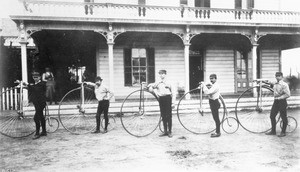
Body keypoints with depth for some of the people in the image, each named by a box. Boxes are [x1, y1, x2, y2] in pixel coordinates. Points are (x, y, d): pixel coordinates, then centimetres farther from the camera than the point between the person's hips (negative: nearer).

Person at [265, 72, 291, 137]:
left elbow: (288, 94, -18)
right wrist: (271, 84, 15)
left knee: (283, 117, 3)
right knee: (272, 116, 9)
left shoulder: (284, 84, -14)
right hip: (276, 102, 8)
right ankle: (273, 131, 21)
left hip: (282, 102, -8)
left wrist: (280, 97, -18)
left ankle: (283, 132, 16)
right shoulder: (275, 84, 8)